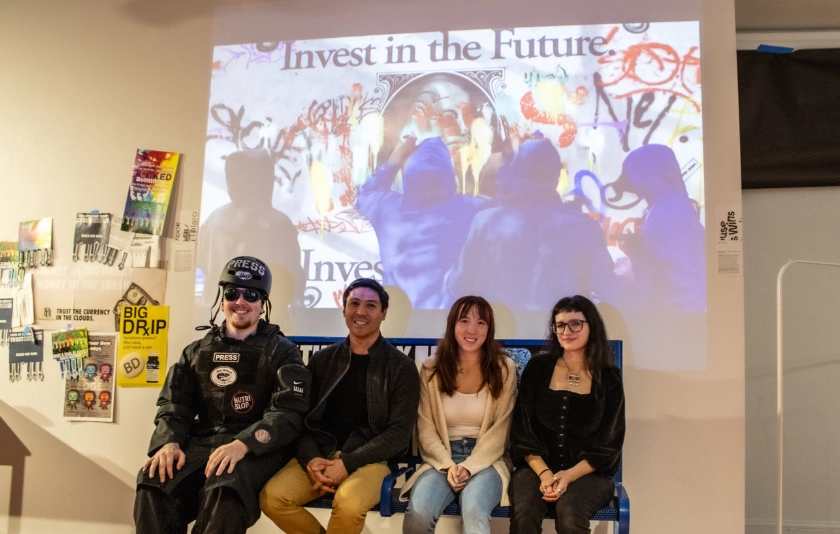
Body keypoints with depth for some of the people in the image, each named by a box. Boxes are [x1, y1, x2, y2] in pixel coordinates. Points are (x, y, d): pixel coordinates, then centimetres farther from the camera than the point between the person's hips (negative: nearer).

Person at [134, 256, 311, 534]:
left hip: (259, 448, -3)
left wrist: (243, 444, -25)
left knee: (224, 489, -35)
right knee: (153, 481, -26)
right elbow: (174, 404, 13)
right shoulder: (198, 351, 18)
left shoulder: (281, 352, 3)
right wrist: (169, 441, -10)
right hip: (203, 441, 4)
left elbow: (288, 413, -9)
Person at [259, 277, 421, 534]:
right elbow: (303, 419, 9)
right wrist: (311, 459, -12)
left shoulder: (401, 367, 1)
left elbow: (399, 433, -5)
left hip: (368, 459, -3)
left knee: (349, 504, -35)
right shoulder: (322, 361, 12)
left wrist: (347, 463, -15)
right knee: (272, 497, -23)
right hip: (320, 454, 3)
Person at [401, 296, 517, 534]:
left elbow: (500, 430, -3)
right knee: (418, 513, -29)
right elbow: (426, 429, 3)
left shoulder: (504, 368, 0)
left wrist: (469, 467, -15)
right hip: (442, 459, 2)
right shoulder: (431, 369, 4)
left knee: (474, 511, -34)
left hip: (486, 460, -1)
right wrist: (448, 465, -14)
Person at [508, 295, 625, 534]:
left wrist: (569, 476, -14)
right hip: (537, 466, 1)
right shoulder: (537, 368, 4)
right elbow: (522, 431, 3)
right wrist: (544, 473, -13)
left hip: (588, 472, 0)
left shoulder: (609, 378, 2)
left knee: (569, 515, -32)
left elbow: (609, 444, 0)